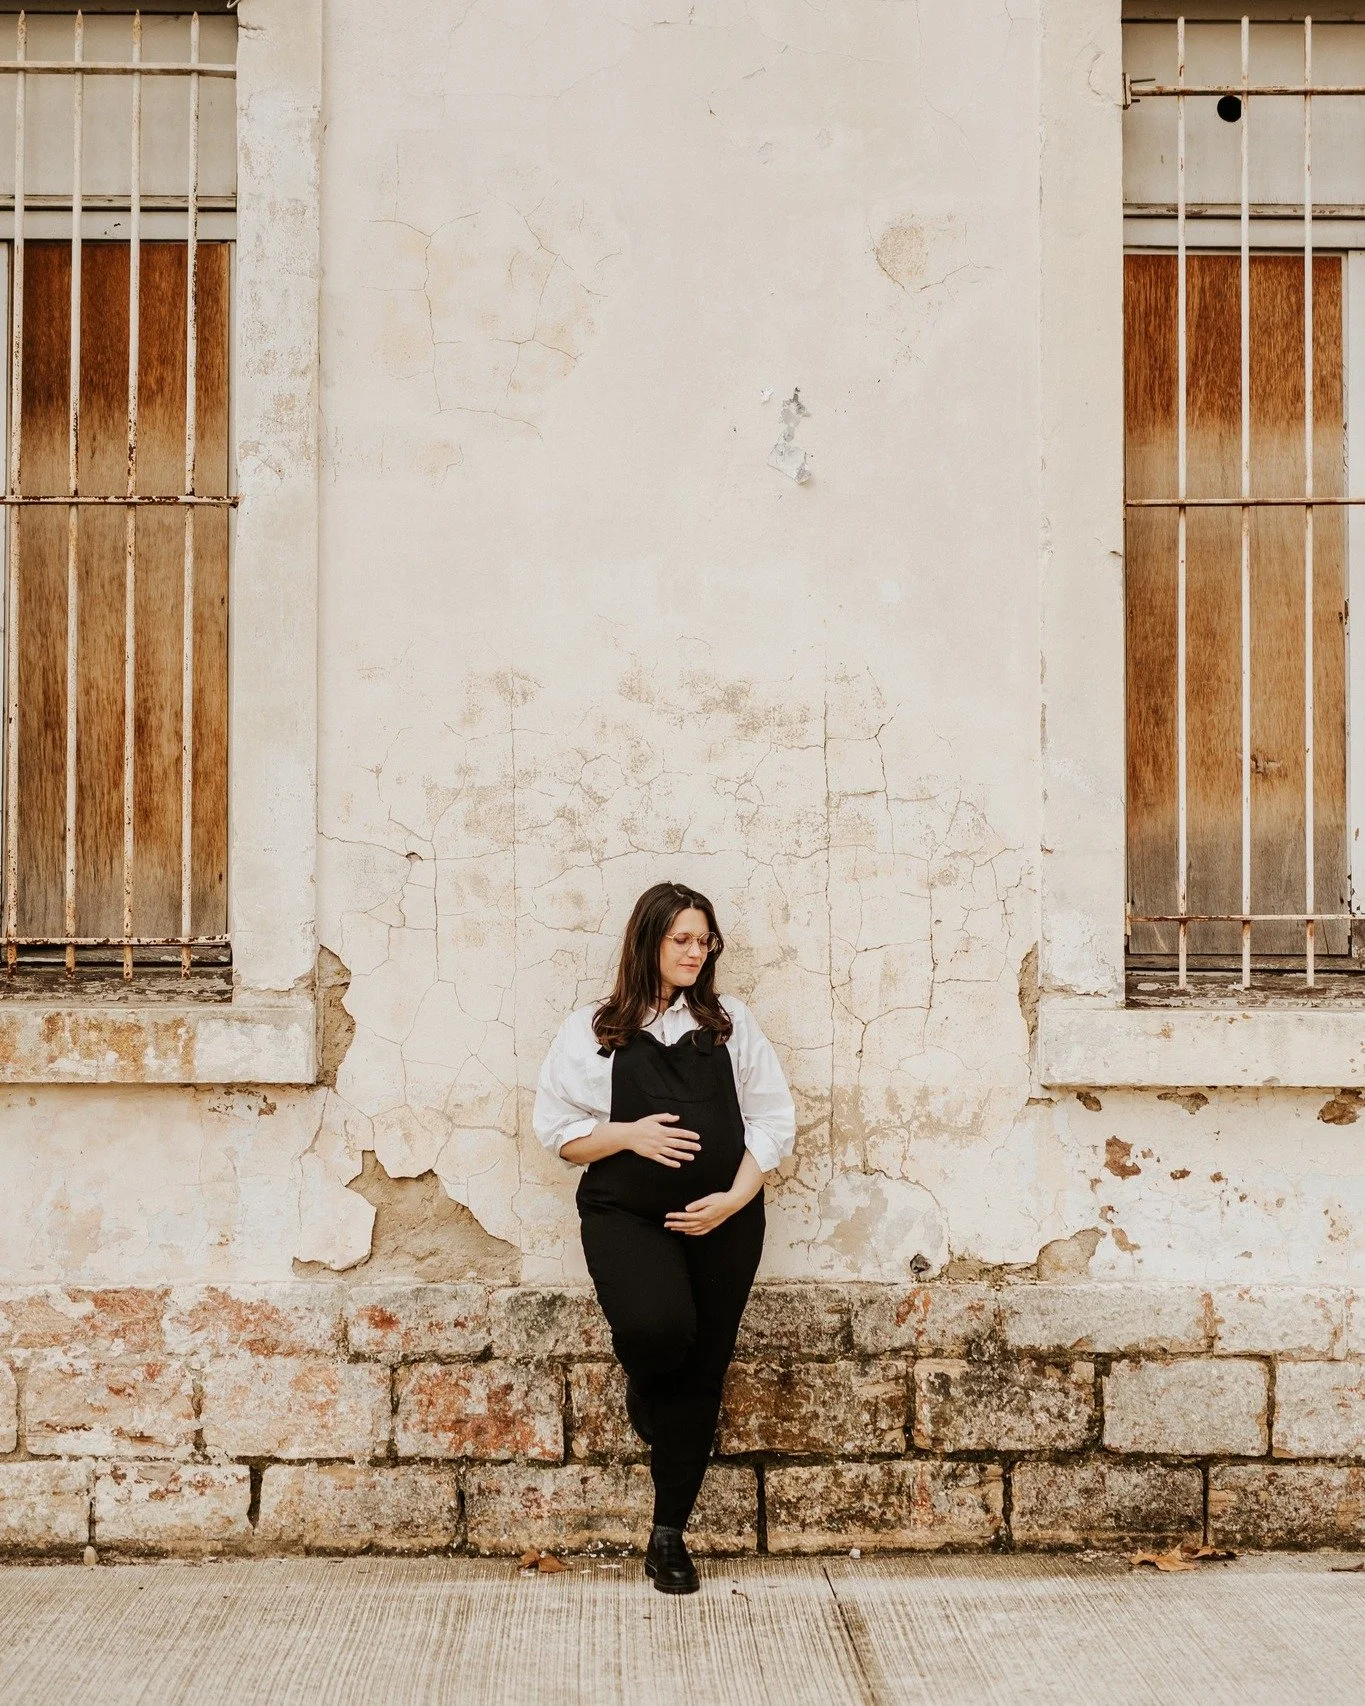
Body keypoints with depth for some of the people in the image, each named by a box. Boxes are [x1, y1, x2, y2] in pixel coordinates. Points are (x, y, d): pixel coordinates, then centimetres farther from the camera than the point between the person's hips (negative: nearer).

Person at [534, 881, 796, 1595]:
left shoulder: (731, 1022, 11)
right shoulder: (593, 1029, 6)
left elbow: (775, 1118, 8)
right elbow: (556, 1128, 5)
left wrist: (735, 1197, -6)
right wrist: (628, 1134, -12)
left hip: (722, 1220, 3)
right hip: (626, 1214, -2)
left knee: (700, 1374, 3)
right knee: (656, 1327, -29)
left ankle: (669, 1535, 20)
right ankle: (644, 1394, 11)